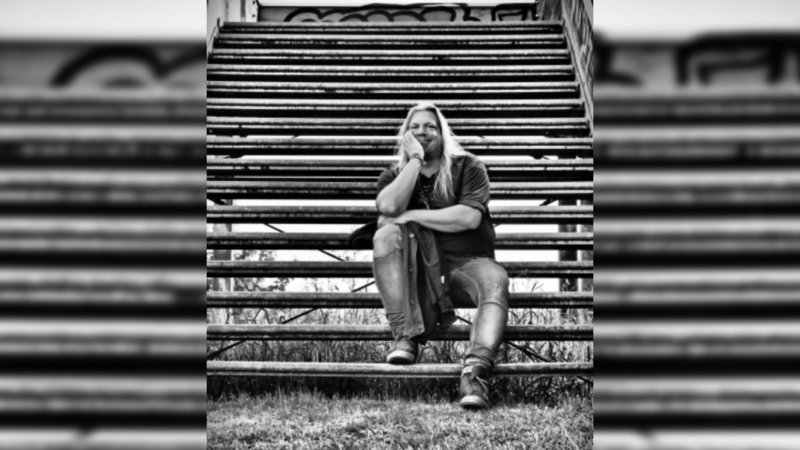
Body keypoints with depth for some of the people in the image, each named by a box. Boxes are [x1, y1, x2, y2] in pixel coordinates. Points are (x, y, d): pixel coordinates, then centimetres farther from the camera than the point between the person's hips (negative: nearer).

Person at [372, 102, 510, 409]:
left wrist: (412, 215, -10)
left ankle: (476, 370, -53)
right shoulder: (393, 176, 12)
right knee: (385, 234, -26)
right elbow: (388, 207, -14)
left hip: (466, 263, -1)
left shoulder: (468, 167, 4)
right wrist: (415, 160, -9)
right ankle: (404, 334, -33)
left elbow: (469, 217, -14)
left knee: (495, 280, -33)